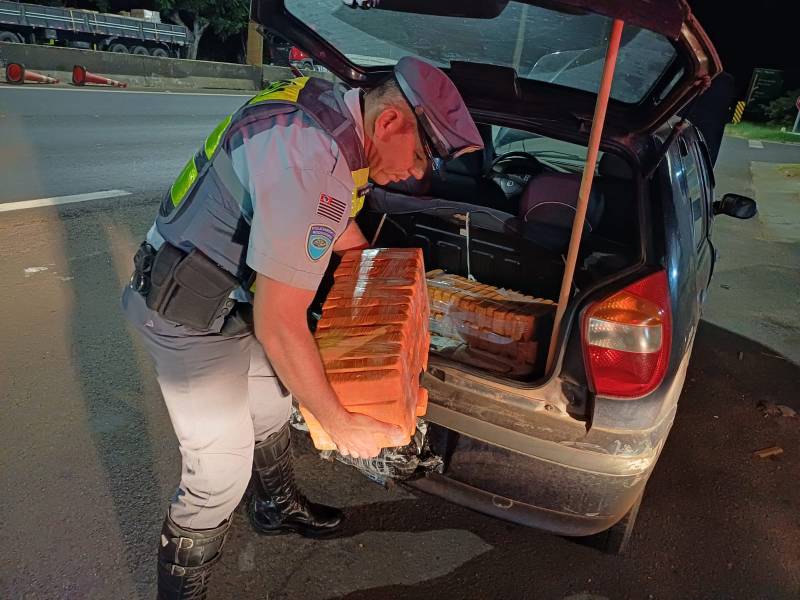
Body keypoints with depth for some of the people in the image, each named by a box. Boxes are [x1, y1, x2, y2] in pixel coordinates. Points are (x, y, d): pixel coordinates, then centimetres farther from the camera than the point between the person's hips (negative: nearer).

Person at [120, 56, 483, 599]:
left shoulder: (331, 107, -3)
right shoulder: (311, 162, -34)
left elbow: (334, 223, 17)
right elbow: (279, 326, -31)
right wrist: (341, 424, -19)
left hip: (235, 300, 10)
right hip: (190, 319, -9)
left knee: (272, 407, 25)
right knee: (221, 473, 2)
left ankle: (277, 508, 52)